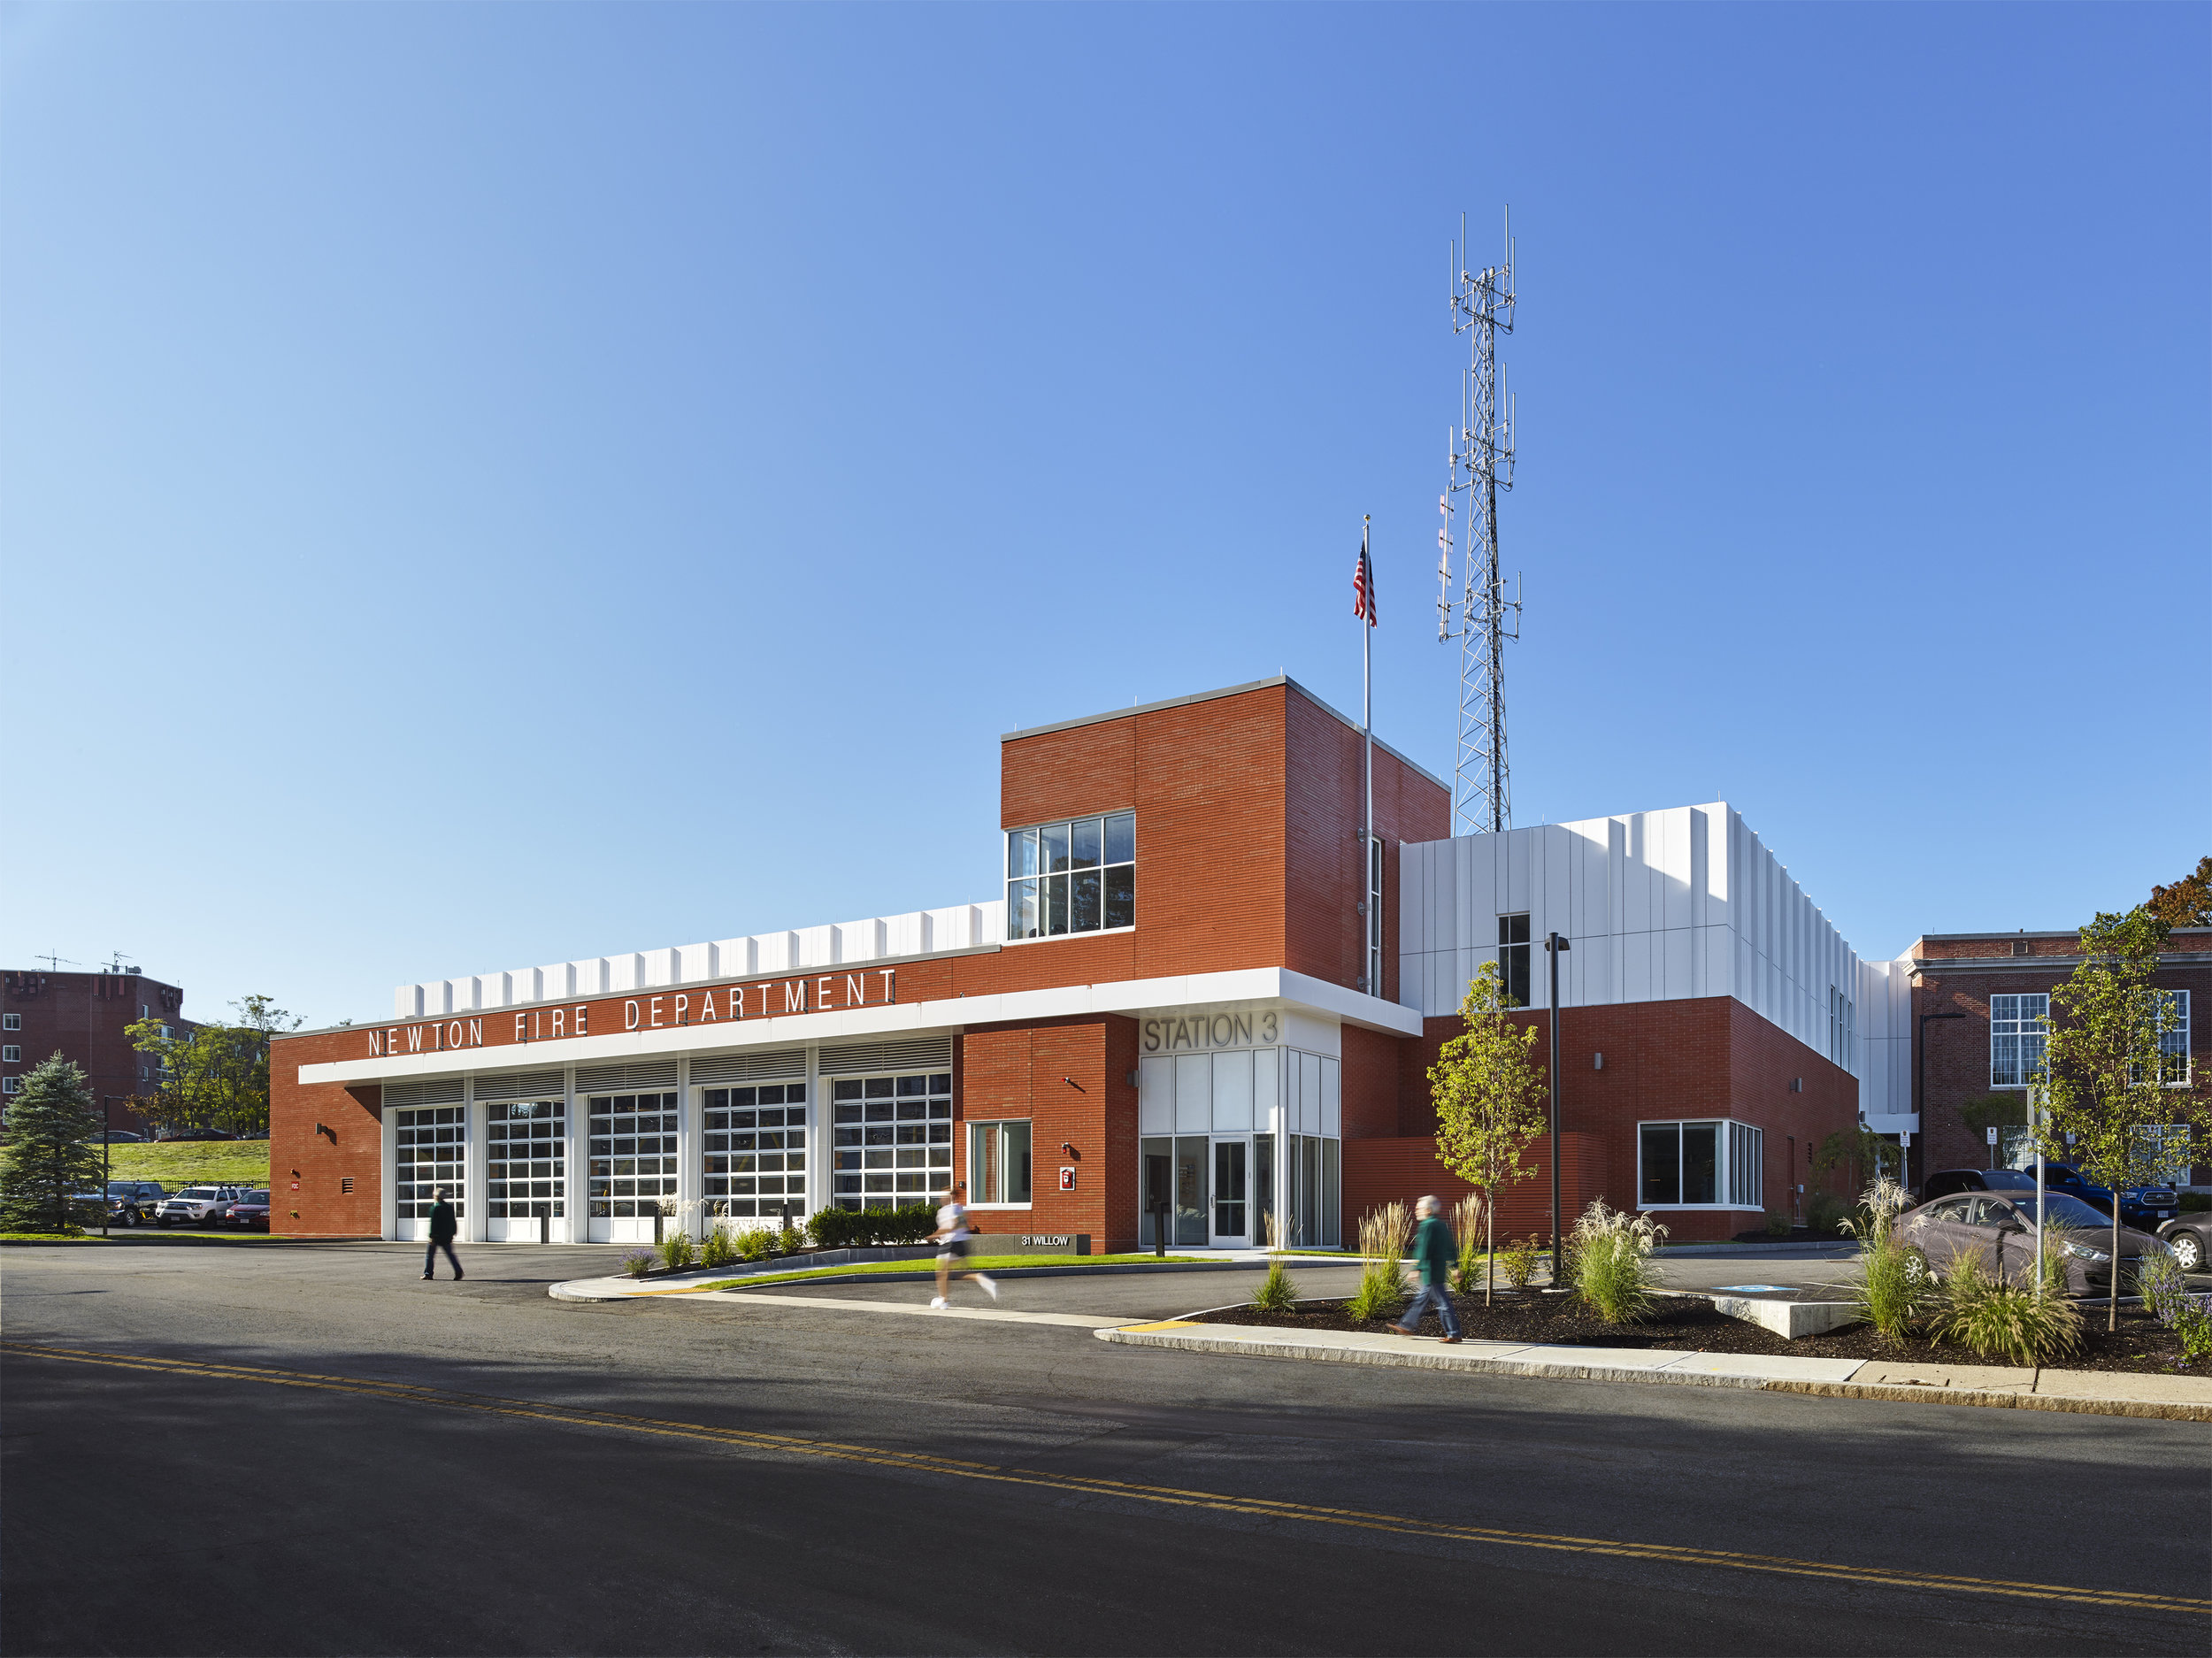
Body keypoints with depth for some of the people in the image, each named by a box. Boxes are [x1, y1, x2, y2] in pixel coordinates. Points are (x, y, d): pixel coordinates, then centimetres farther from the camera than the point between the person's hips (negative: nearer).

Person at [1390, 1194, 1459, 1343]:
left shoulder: (1427, 1225, -16)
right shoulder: (1442, 1224, 13)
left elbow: (1423, 1250, -21)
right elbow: (1451, 1247, 17)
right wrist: (1454, 1266, 21)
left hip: (1430, 1271, -10)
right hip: (1441, 1269, 10)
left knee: (1442, 1302, -5)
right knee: (1422, 1299, 17)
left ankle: (1453, 1333, -2)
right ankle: (1408, 1326, 26)